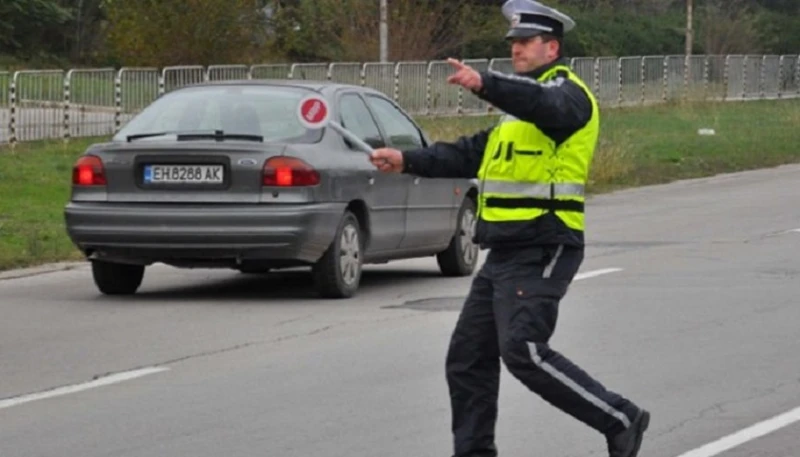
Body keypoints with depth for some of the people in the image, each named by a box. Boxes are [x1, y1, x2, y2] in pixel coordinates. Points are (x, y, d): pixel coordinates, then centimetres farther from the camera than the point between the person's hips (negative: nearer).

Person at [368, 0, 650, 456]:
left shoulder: (568, 93, -8)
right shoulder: (520, 106, 23)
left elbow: (542, 104, -32)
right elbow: (473, 154, 26)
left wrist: (485, 84, -49)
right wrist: (407, 161, 16)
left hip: (542, 252, -10)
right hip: (504, 253, 10)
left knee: (523, 351, -20)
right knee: (468, 358, 8)